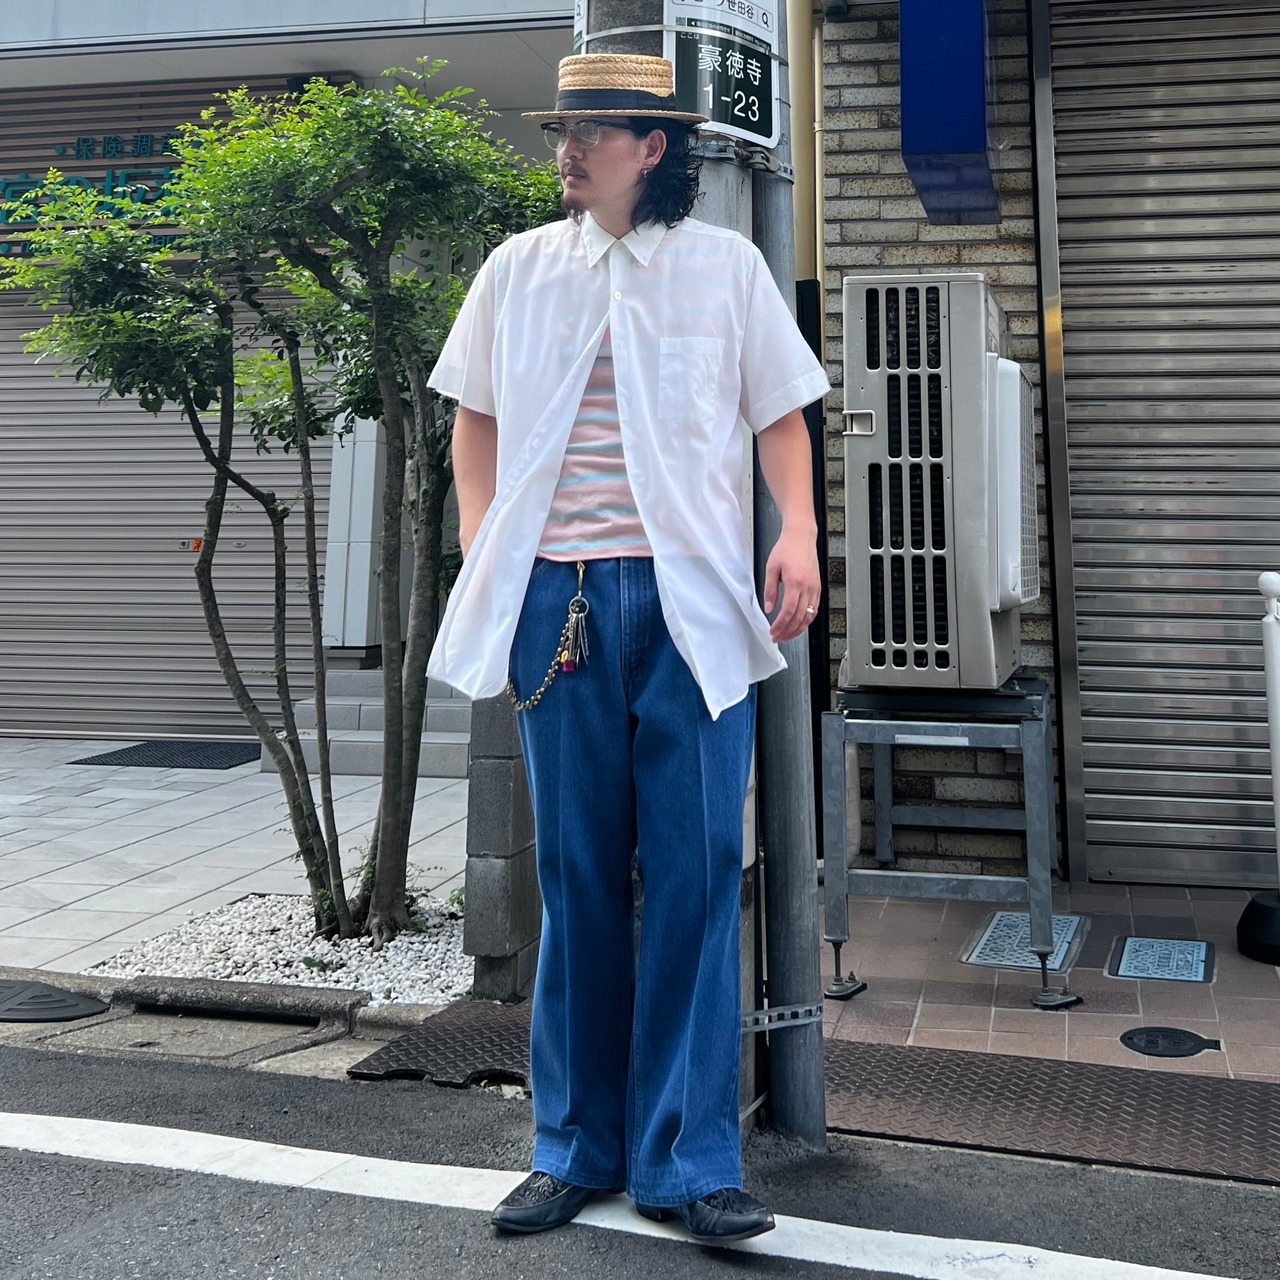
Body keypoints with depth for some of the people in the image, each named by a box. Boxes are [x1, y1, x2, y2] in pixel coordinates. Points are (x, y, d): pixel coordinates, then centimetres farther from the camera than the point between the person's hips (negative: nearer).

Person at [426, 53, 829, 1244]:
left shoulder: (726, 265, 7)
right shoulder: (518, 269, 12)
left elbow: (779, 415, 10)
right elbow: (476, 419, 18)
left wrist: (799, 532, -6)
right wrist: (479, 545, 4)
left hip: (689, 601, -1)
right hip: (556, 598, 2)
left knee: (695, 870, -2)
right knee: (576, 872, 7)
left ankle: (688, 1159, 9)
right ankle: (575, 1147, 20)